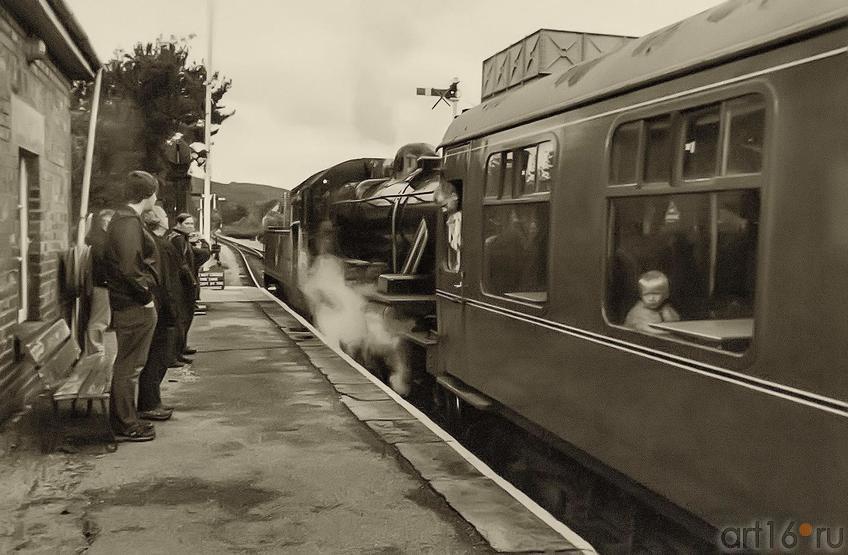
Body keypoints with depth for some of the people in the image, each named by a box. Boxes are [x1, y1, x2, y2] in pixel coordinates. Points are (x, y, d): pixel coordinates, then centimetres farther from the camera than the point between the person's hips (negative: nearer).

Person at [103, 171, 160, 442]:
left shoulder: (122, 218, 15)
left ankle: (123, 420, 28)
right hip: (135, 307, -11)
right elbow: (130, 268, -26)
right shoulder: (129, 222, -17)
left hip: (127, 305, 11)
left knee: (126, 365, 18)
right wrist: (146, 296, -16)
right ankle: (126, 427, 8)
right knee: (129, 366, -1)